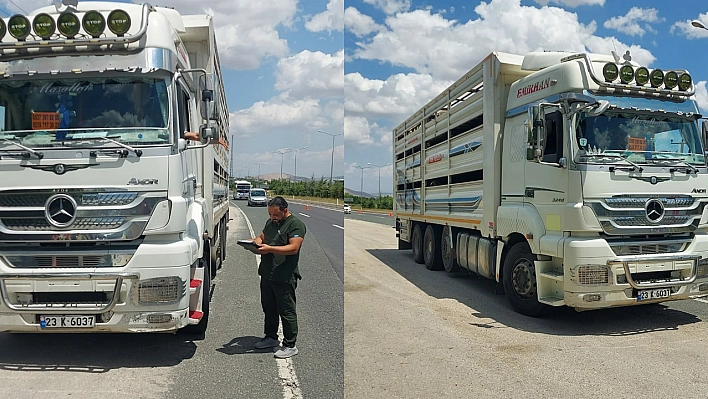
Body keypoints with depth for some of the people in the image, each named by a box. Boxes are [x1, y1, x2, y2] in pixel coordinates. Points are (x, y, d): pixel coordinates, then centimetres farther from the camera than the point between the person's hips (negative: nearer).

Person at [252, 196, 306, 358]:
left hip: (284, 277, -8)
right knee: (269, 308, 18)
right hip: (267, 274, 8)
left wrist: (270, 249, -26)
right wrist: (255, 242, -2)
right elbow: (261, 237, 23)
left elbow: (293, 248, -20)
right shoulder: (270, 222, 16)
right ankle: (271, 337, 34)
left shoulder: (296, 224, -11)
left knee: (286, 311, -1)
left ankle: (290, 345, 9)